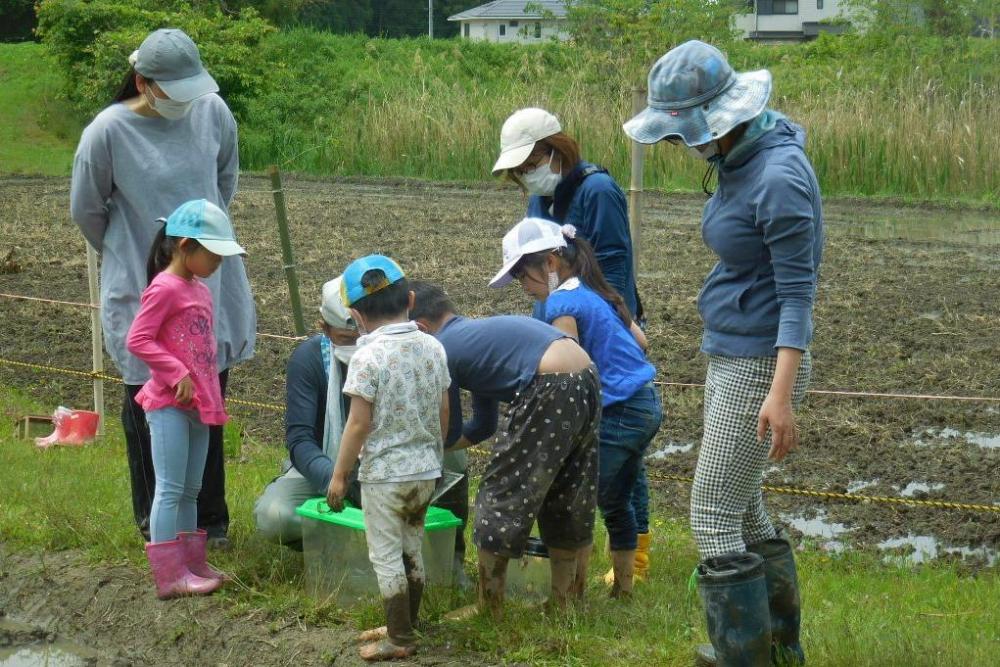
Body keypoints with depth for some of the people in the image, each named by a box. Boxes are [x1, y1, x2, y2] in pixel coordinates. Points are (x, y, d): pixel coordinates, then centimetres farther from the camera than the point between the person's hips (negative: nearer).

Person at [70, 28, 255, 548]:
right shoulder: (108, 132, -17)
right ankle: (155, 521, 25)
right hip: (142, 292, -3)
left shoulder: (213, 112, -7)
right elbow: (86, 211, -2)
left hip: (211, 286, 3)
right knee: (147, 409, 9)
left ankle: (210, 519, 26)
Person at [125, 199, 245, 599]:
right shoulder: (164, 289, -13)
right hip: (169, 404, -9)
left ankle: (192, 566, 22)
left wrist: (213, 399, 16)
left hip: (198, 405, 9)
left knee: (190, 490, 14)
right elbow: (136, 340, -17)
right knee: (171, 489, -6)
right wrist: (177, 374, -21)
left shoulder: (200, 291, 14)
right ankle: (169, 577, -5)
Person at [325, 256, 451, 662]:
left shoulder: (368, 357, -17)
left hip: (384, 474, -6)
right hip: (426, 470, 6)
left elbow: (359, 424, -16)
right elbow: (443, 412, 7)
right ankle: (404, 627, 30)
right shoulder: (433, 348, 0)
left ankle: (400, 640, 11)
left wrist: (339, 475, -7)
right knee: (410, 550, 19)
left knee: (386, 556, 5)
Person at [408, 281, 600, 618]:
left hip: (551, 391, -9)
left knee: (500, 499, 6)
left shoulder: (441, 350, 2)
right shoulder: (477, 335, 28)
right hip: (588, 379, 9)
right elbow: (483, 426, 34)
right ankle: (567, 604, 30)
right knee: (569, 505, 20)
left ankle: (488, 611, 14)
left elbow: (449, 434, 11)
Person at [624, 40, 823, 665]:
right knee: (744, 505, 20)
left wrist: (781, 395, -27)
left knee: (715, 516, -4)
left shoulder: (779, 177, -22)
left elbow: (798, 292, -22)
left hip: (761, 366, -10)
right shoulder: (737, 163, 6)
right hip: (730, 357, 10)